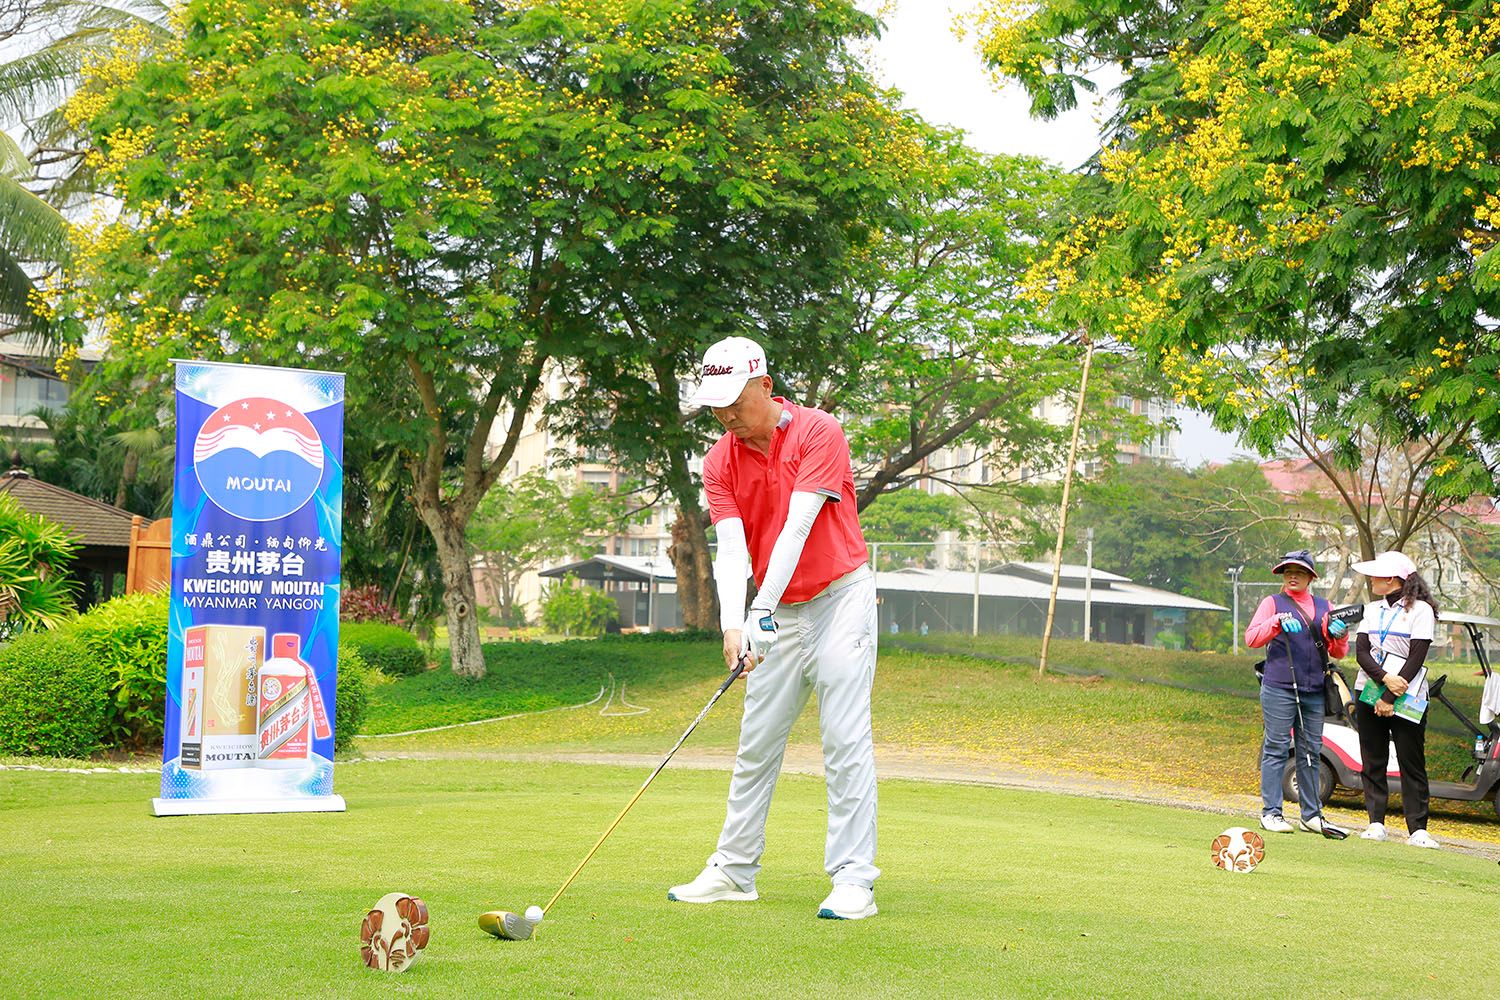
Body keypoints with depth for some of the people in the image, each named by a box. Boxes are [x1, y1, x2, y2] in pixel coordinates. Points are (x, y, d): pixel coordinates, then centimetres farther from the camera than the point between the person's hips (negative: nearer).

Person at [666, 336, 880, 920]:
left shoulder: (818, 433, -14)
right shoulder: (720, 464, 0)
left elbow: (798, 527, -22)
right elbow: (731, 548, -12)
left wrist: (763, 606, -30)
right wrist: (733, 625, -28)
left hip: (840, 598, -5)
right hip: (777, 614, 5)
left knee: (846, 740, -9)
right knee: (756, 745, 8)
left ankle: (853, 880, -8)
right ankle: (734, 871, 18)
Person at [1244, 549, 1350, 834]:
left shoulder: (1324, 607, 16)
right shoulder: (1273, 603, 6)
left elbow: (1337, 652, 15)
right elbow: (1251, 638, -7)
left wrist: (1339, 635, -7)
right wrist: (1277, 622, -22)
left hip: (1314, 690, 4)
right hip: (1279, 689, -4)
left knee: (1312, 751, 7)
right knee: (1276, 749, -5)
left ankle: (1311, 814, 13)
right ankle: (1270, 813, -3)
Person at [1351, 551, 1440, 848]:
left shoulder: (1420, 610, -4)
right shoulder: (1372, 609, 14)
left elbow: (1416, 658, -10)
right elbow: (1361, 652, 4)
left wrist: (1390, 698, -14)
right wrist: (1384, 678, -15)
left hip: (1406, 697, -5)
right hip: (1369, 693, 5)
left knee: (1412, 764, -5)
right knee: (1372, 763, 3)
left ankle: (1417, 829, -4)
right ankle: (1376, 823, 6)